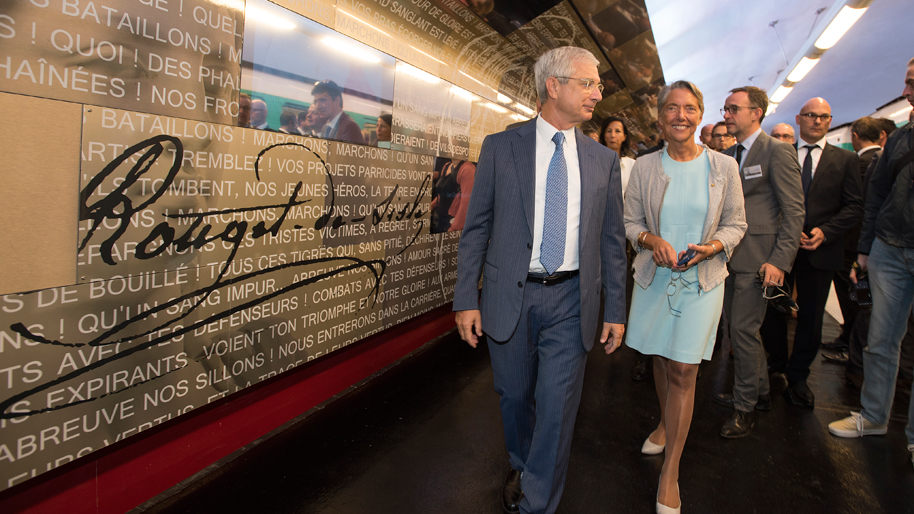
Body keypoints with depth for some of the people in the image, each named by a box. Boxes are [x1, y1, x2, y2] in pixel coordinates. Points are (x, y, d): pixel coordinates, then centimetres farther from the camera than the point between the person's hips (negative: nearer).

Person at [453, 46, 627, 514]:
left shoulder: (604, 159, 6)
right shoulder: (500, 147, -1)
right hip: (510, 296, 0)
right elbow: (476, 227, -1)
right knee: (514, 396, 16)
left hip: (571, 300, 1)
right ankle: (521, 467, 47)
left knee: (557, 406, 3)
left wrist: (615, 310, 5)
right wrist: (466, 299, -5)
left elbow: (612, 239, 7)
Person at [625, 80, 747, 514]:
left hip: (701, 280, -1)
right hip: (654, 277, 2)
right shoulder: (644, 167, 0)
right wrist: (652, 240, -17)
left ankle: (670, 472, 10)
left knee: (683, 371, -2)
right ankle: (665, 423, 43)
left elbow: (736, 224, 4)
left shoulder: (723, 166, -2)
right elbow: (630, 222, 4)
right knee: (660, 358, 15)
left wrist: (712, 246, -16)